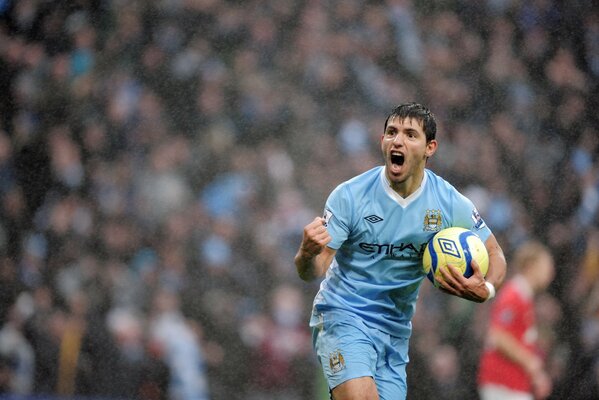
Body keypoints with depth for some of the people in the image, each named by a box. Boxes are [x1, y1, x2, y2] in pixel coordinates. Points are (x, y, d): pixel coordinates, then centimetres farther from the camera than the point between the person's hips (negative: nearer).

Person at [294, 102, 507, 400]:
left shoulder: (451, 204, -7)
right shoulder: (349, 196, -14)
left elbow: (494, 253, 7)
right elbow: (311, 272, -12)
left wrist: (485, 290, -17)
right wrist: (307, 254, -38)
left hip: (396, 330, 4)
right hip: (343, 316, -4)